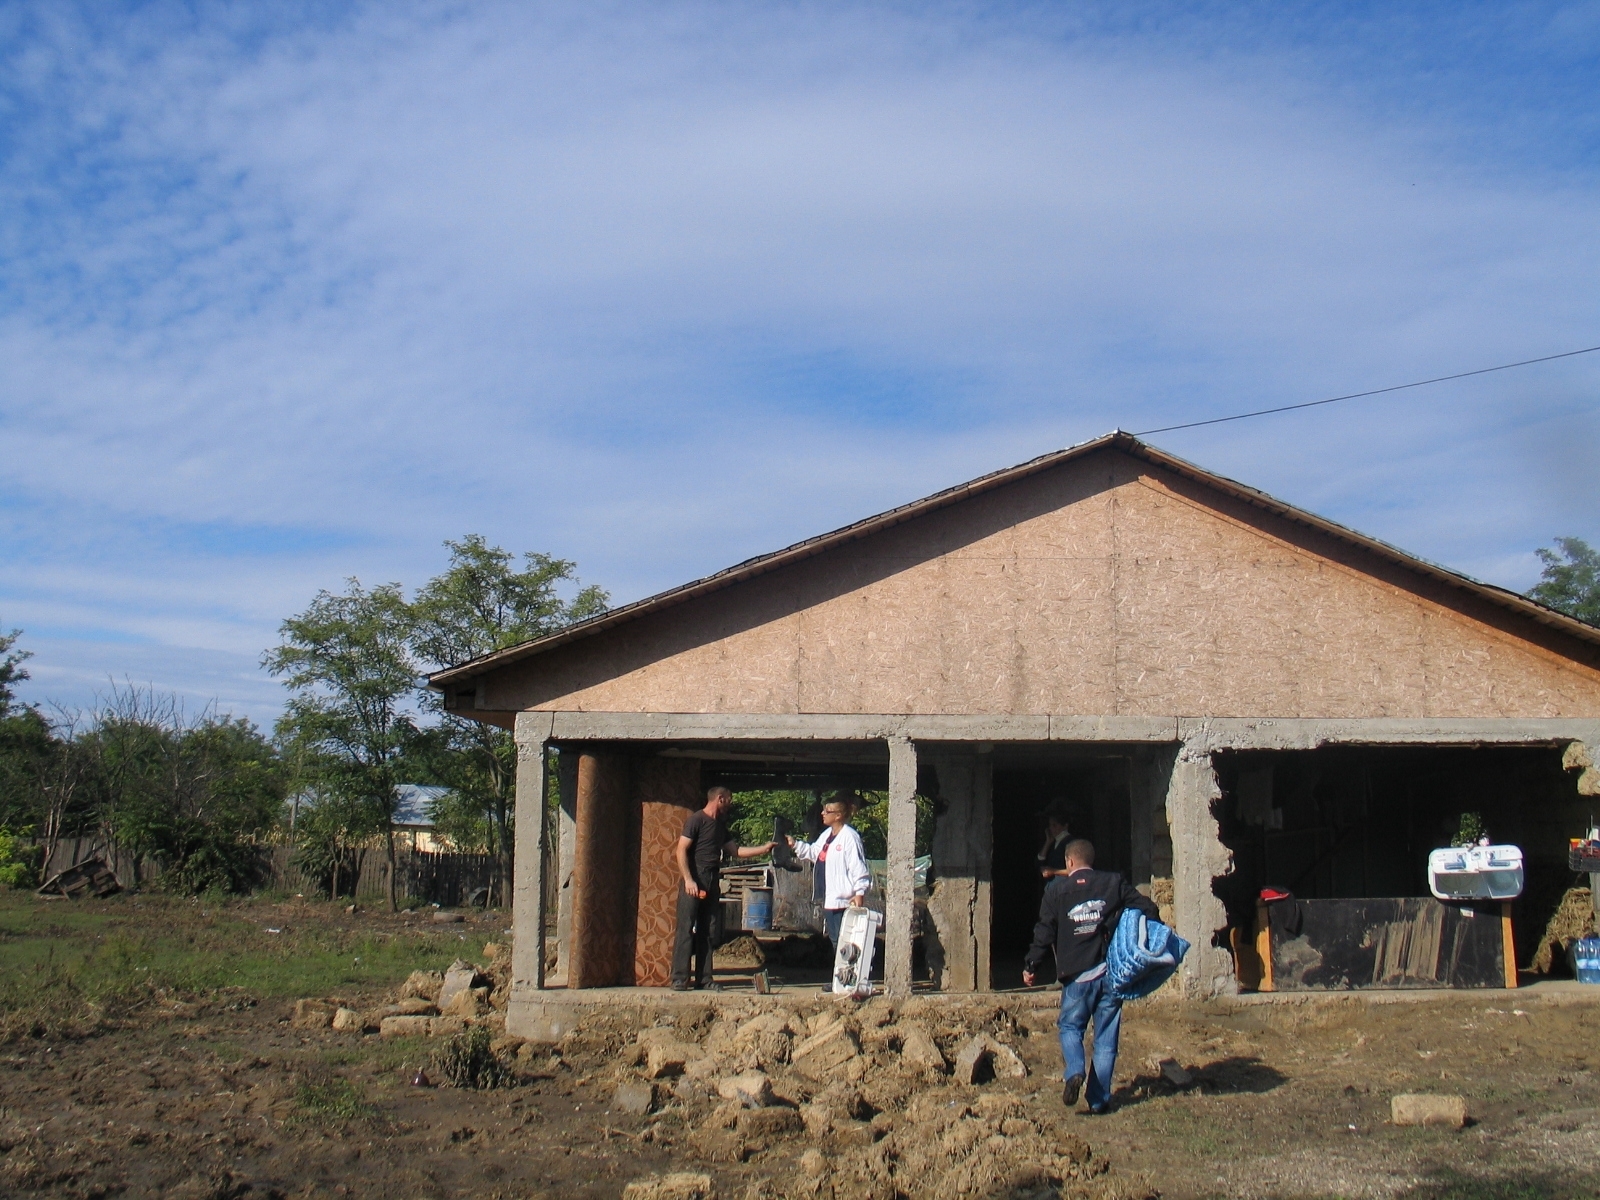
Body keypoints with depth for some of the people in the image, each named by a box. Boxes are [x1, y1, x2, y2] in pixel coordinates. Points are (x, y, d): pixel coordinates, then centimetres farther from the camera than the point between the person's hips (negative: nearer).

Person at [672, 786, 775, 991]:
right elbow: (681, 850, -11)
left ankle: (703, 978, 9)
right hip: (695, 880, -8)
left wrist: (763, 849, 18)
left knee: (709, 932, 5)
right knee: (686, 929, -9)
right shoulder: (696, 820, -4)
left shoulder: (720, 825, 21)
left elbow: (736, 850, 23)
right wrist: (688, 880, -19)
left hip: (713, 881, 8)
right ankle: (679, 979, -9)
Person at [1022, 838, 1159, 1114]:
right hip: (1111, 972, 2)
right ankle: (1099, 1099, 8)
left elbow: (1044, 932, -1)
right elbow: (1147, 908, -1)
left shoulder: (1057, 889, 0)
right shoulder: (1114, 883, 4)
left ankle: (1074, 1072, -12)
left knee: (1070, 1026, 15)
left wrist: (1031, 966, 5)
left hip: (1077, 974, -1)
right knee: (1106, 1036, 8)